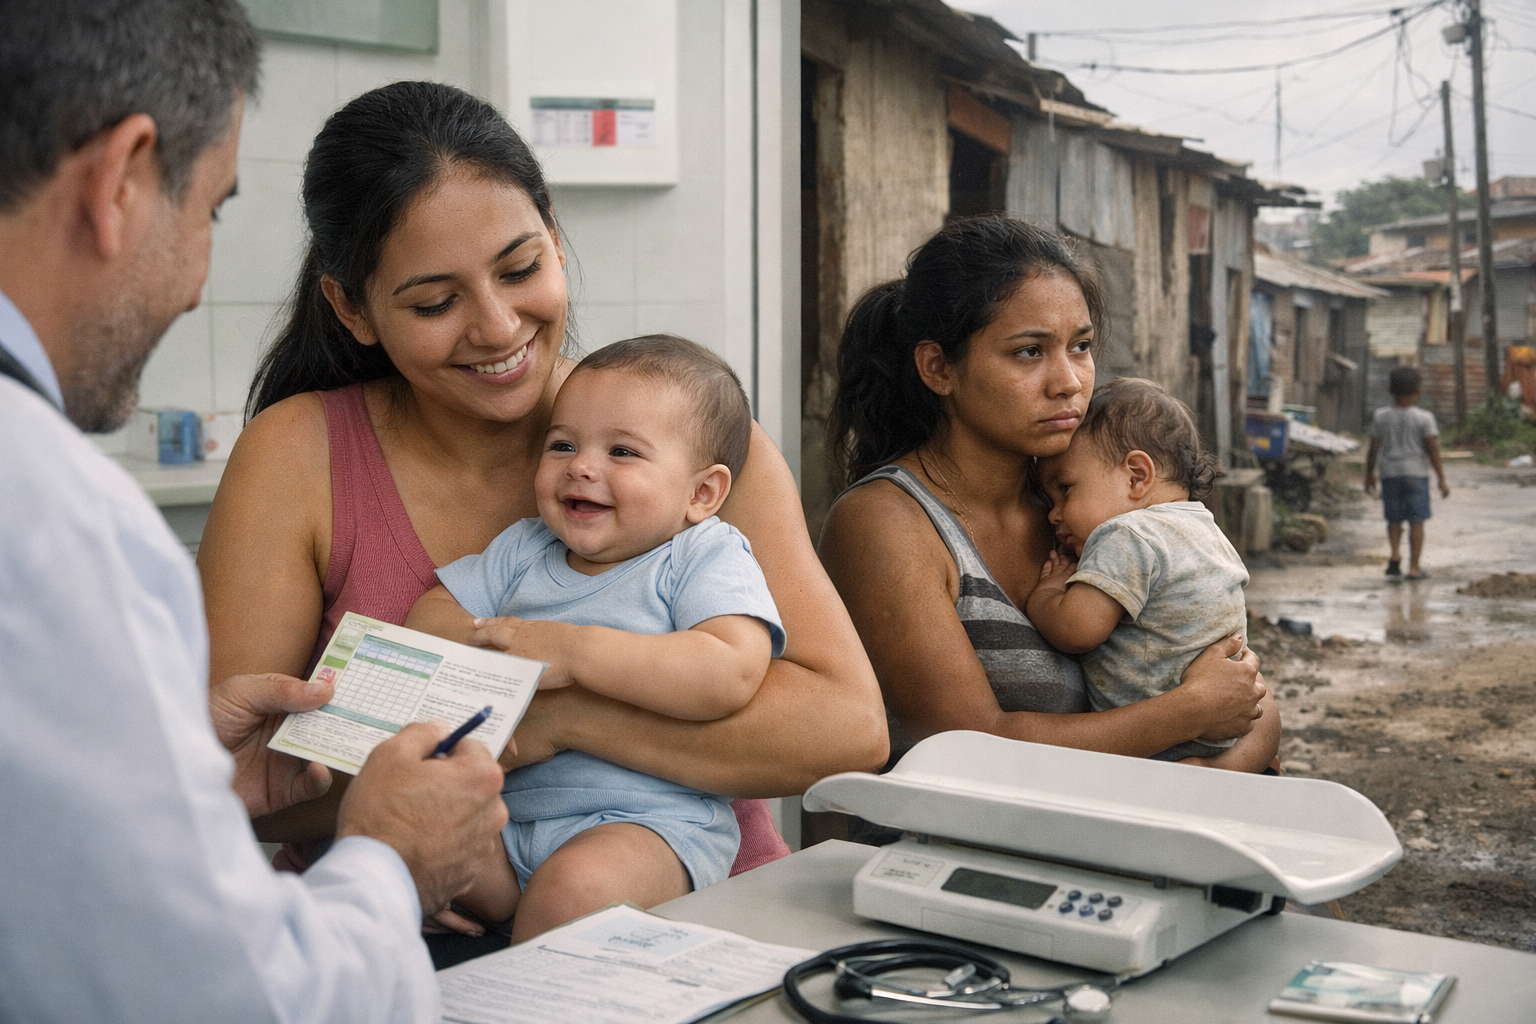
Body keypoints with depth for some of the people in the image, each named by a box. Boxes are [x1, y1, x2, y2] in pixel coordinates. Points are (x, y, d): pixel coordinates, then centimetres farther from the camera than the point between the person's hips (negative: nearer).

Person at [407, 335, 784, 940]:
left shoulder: (708, 556, -3)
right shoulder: (523, 549, 17)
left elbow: (731, 675, -21)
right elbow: (426, 621, 13)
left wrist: (572, 651, -22)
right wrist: (487, 642, -10)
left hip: (649, 822, -5)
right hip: (503, 815, 5)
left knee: (573, 885, -34)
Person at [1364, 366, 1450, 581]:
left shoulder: (1381, 416, -3)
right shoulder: (1424, 418, -9)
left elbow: (1373, 449, 1)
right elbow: (1433, 450, -9)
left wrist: (1369, 475, 13)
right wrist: (1442, 480, -3)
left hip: (1390, 473, 2)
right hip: (1416, 473, -2)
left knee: (1394, 519, 14)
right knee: (1416, 521, 4)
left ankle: (1395, 553, -9)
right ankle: (1414, 567, 6)